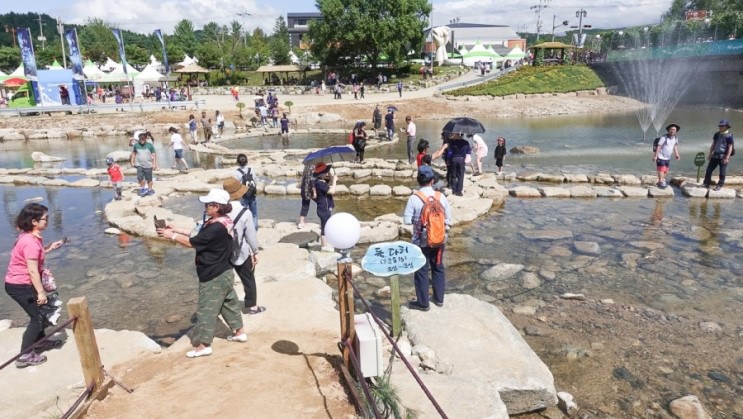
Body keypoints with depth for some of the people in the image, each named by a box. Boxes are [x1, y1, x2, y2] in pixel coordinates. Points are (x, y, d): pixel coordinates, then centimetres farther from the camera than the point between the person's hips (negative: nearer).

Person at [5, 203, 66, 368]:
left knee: (39, 313, 22)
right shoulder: (30, 242, -25)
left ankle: (41, 342, 37)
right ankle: (25, 355, 4)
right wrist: (41, 292, -21)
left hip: (19, 283, 10)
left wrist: (50, 248, 8)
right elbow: (32, 271, -25)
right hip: (20, 286, -10)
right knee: (37, 317, -1)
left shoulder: (30, 237, 6)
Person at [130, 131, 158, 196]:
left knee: (149, 179, 8)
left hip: (148, 165, -1)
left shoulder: (150, 145, -8)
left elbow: (154, 155, -5)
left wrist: (154, 164, -9)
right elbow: (134, 154, 12)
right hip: (139, 165, 1)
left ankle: (150, 190, 27)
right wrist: (132, 162, 10)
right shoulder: (136, 145, -2)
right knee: (140, 178, -10)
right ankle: (144, 189, 11)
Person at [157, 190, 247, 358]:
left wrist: (171, 236, -11)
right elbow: (197, 234, 12)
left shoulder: (216, 228, -27)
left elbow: (192, 242, -22)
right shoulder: (218, 223, 5)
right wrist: (176, 229, 6)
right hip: (222, 273, 10)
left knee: (206, 309, 1)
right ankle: (240, 332, 32)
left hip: (213, 276, -10)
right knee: (229, 302, 20)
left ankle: (203, 345, 11)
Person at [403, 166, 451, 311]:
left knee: (421, 271, 10)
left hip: (421, 241, -3)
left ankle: (423, 303, 20)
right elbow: (448, 220, -3)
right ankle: (439, 299, 32)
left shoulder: (414, 198, -16)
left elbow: (407, 220, -13)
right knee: (438, 268, 20)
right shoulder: (441, 196, -8)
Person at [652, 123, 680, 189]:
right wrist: (655, 156, -21)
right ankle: (660, 182, -10)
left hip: (668, 157, 7)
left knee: (666, 170, 12)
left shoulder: (675, 138, 2)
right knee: (661, 169, -11)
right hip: (661, 156, -7)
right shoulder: (664, 137, -18)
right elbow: (658, 146, -18)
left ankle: (662, 181, 26)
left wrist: (676, 154, 6)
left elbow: (675, 146, 16)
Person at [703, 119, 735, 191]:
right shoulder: (717, 134, 7)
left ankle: (719, 186, 10)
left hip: (723, 157, -6)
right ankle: (706, 183, 15)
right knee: (709, 169, 5)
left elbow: (730, 147, -12)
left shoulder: (729, 136, -11)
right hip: (715, 155, 6)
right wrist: (710, 154, 12)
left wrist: (727, 158, -17)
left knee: (722, 173, 2)